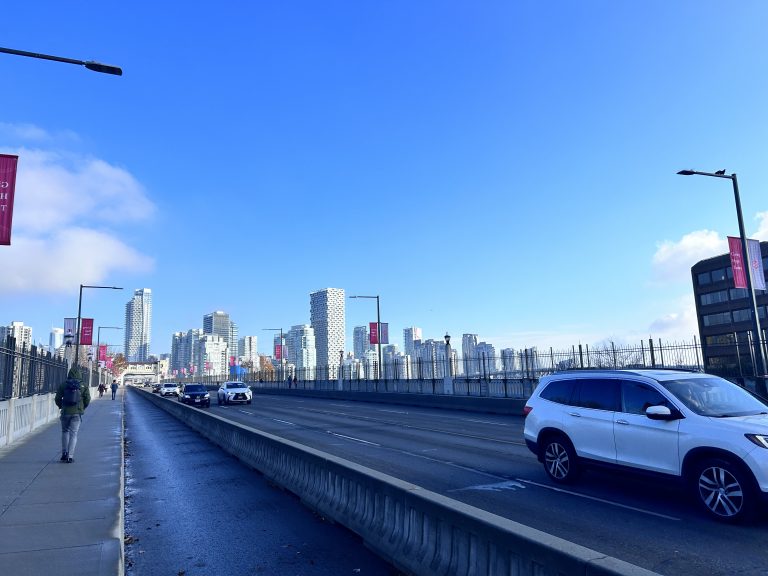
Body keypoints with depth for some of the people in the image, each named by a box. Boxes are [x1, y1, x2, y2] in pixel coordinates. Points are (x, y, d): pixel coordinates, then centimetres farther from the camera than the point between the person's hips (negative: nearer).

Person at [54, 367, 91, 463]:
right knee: (73, 433, 3)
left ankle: (64, 453, 14)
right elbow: (87, 399, -1)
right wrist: (82, 408, 17)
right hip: (77, 413, -1)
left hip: (65, 412, 1)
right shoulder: (83, 386, -1)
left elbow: (57, 399, 2)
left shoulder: (63, 385, 0)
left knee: (65, 431, 19)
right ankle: (70, 456, -3)